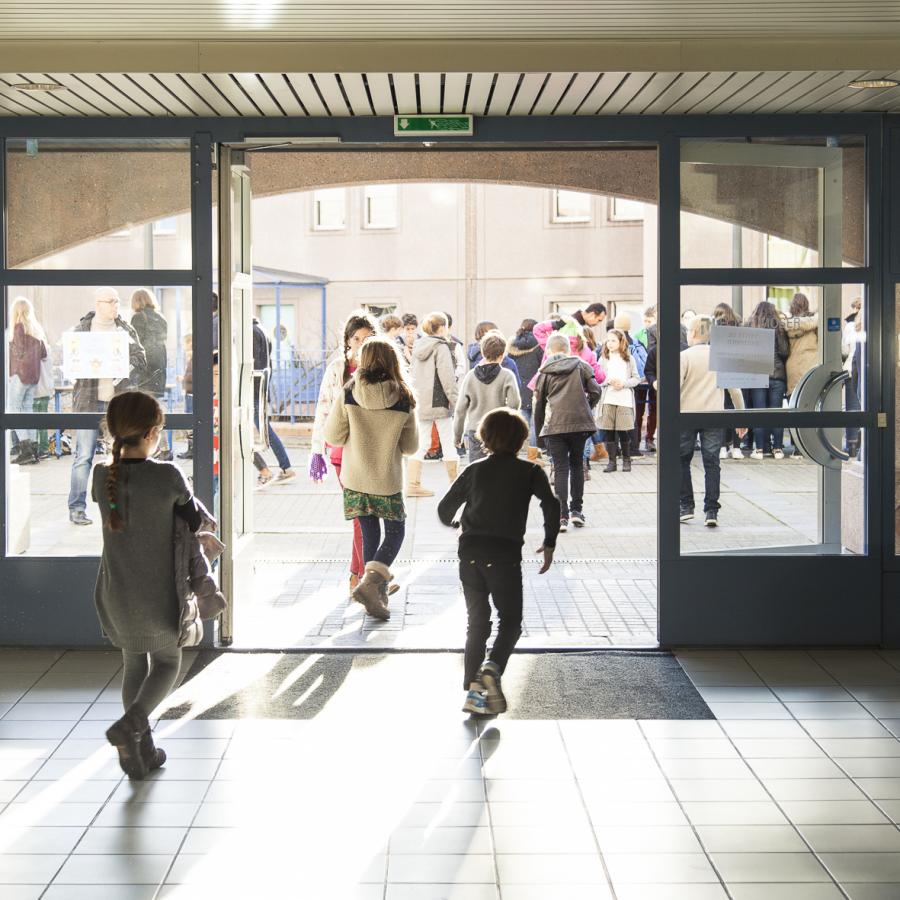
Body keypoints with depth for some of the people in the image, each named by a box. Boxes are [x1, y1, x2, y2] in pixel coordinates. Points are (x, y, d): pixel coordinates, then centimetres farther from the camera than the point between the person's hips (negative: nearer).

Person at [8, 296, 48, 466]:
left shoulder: (19, 326, -9)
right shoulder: (36, 328, 12)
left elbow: (19, 352, -14)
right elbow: (44, 353, 13)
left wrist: (8, 344, 2)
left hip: (20, 373, -8)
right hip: (34, 374, 8)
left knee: (12, 409, -6)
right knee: (27, 409, 11)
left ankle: (25, 448, -16)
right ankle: (33, 449, 7)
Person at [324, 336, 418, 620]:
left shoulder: (348, 394, -11)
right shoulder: (403, 399, -10)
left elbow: (333, 437, -5)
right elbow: (410, 446, 0)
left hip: (355, 478, 2)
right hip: (388, 480, -1)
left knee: (369, 533, 14)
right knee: (395, 532, 12)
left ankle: (378, 593, 17)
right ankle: (370, 582, -9)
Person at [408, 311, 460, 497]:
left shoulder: (418, 347, 10)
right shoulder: (441, 347, -12)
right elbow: (447, 377, -15)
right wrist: (456, 400, -9)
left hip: (420, 403, 7)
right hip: (439, 403, -7)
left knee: (421, 443, 9)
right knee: (448, 443, 4)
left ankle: (413, 484, 6)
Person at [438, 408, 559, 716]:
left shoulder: (474, 470, 12)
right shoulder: (529, 471, 6)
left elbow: (445, 509, 14)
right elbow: (551, 505, -9)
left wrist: (455, 524, 35)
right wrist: (549, 543, 0)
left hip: (470, 552, 3)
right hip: (505, 554, -3)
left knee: (477, 621, 11)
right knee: (510, 621, 8)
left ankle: (473, 689, 4)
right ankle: (493, 668, -19)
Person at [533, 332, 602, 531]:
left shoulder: (544, 372, 8)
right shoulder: (581, 366, 9)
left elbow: (539, 404, 9)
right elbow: (595, 391, 0)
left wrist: (539, 434, 17)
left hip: (555, 425, -1)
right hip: (580, 423, 1)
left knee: (560, 468, 1)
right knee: (577, 464, 17)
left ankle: (562, 516, -8)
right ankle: (576, 510, 19)